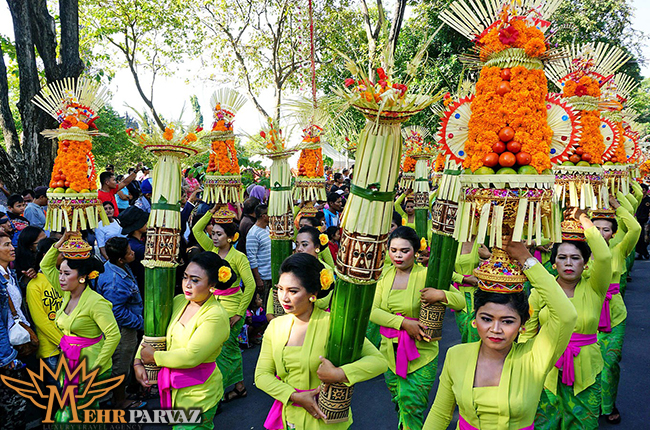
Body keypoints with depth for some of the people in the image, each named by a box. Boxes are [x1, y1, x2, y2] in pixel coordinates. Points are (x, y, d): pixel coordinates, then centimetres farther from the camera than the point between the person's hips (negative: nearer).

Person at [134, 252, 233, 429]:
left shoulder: (216, 316, -22)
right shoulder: (179, 301, 0)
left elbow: (191, 357, -26)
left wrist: (154, 357, -14)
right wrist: (138, 362, -2)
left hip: (198, 394, -7)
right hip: (175, 388, 7)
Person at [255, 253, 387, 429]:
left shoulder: (330, 324, -19)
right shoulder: (275, 326, -3)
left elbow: (378, 361, -22)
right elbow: (261, 375, -3)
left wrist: (338, 374, -31)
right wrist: (295, 396, -16)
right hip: (288, 414, 4)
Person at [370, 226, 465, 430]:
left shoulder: (426, 275, -9)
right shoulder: (385, 275, 2)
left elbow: (461, 302, -8)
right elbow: (373, 312, -7)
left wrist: (441, 294, -28)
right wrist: (403, 323, -19)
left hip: (421, 353, -4)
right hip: (390, 350, 4)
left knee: (410, 405, -6)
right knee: (399, 402, 17)